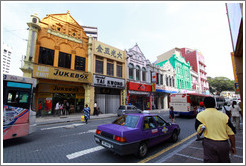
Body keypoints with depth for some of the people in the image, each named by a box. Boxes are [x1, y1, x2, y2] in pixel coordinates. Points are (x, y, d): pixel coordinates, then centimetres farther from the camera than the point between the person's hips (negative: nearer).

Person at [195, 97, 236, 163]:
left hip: (209, 143, -4)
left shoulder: (200, 115, -6)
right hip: (224, 144, 4)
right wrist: (233, 146, 16)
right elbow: (231, 133, 4)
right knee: (225, 161, 26)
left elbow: (198, 130, -6)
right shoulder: (224, 115, 2)